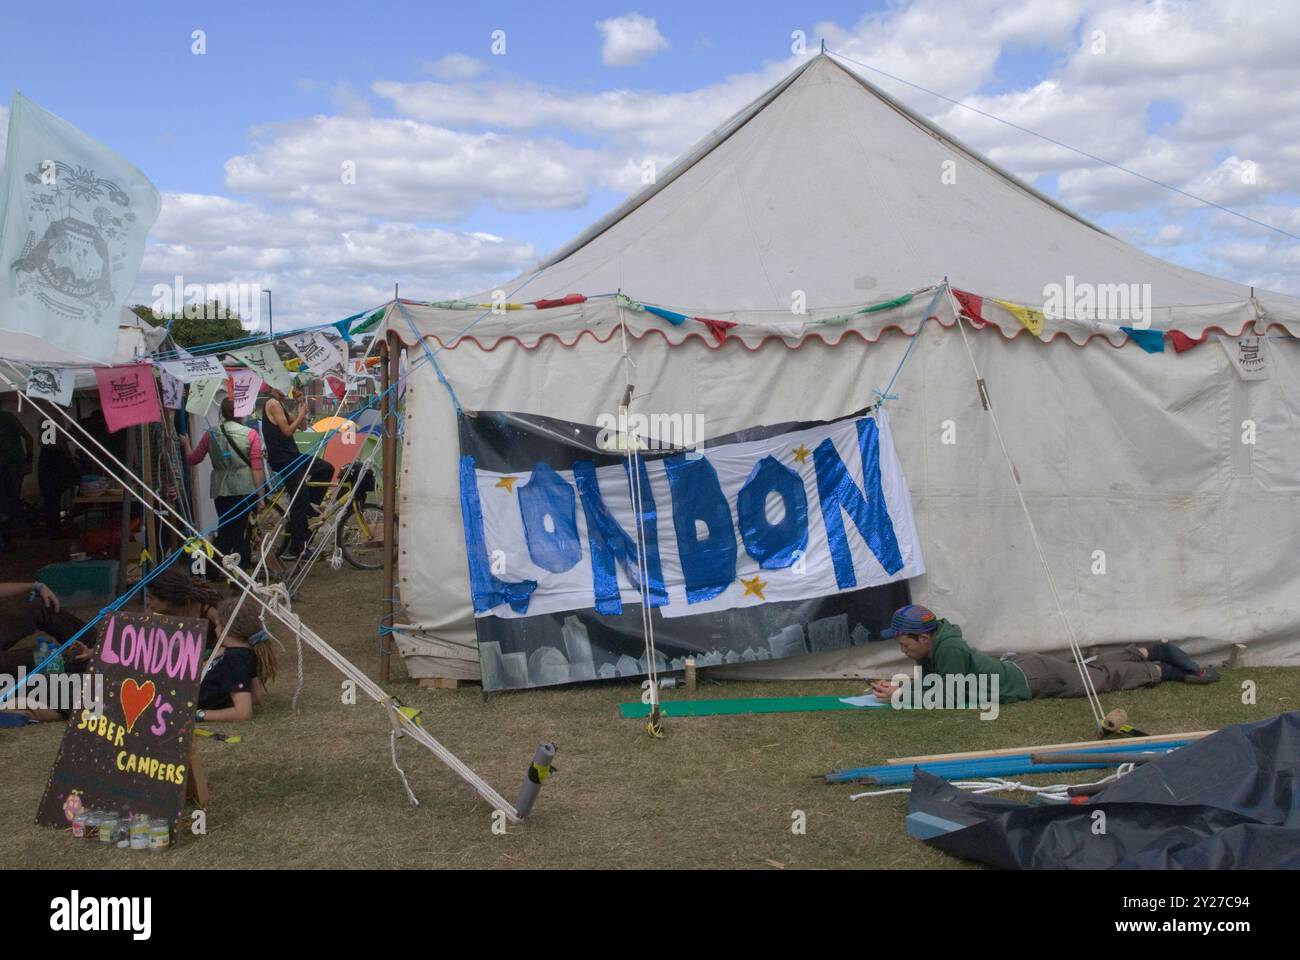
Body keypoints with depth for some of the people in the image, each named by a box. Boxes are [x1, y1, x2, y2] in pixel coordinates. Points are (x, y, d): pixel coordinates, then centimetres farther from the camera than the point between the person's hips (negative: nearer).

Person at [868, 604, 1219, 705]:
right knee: (1090, 668, 23)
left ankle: (1164, 670, 24)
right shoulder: (932, 648, -6)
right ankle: (1155, 652, 38)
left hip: (1031, 677, -8)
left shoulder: (950, 649, -33)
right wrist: (894, 688, -12)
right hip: (1016, 667, 8)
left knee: (1101, 678, 9)